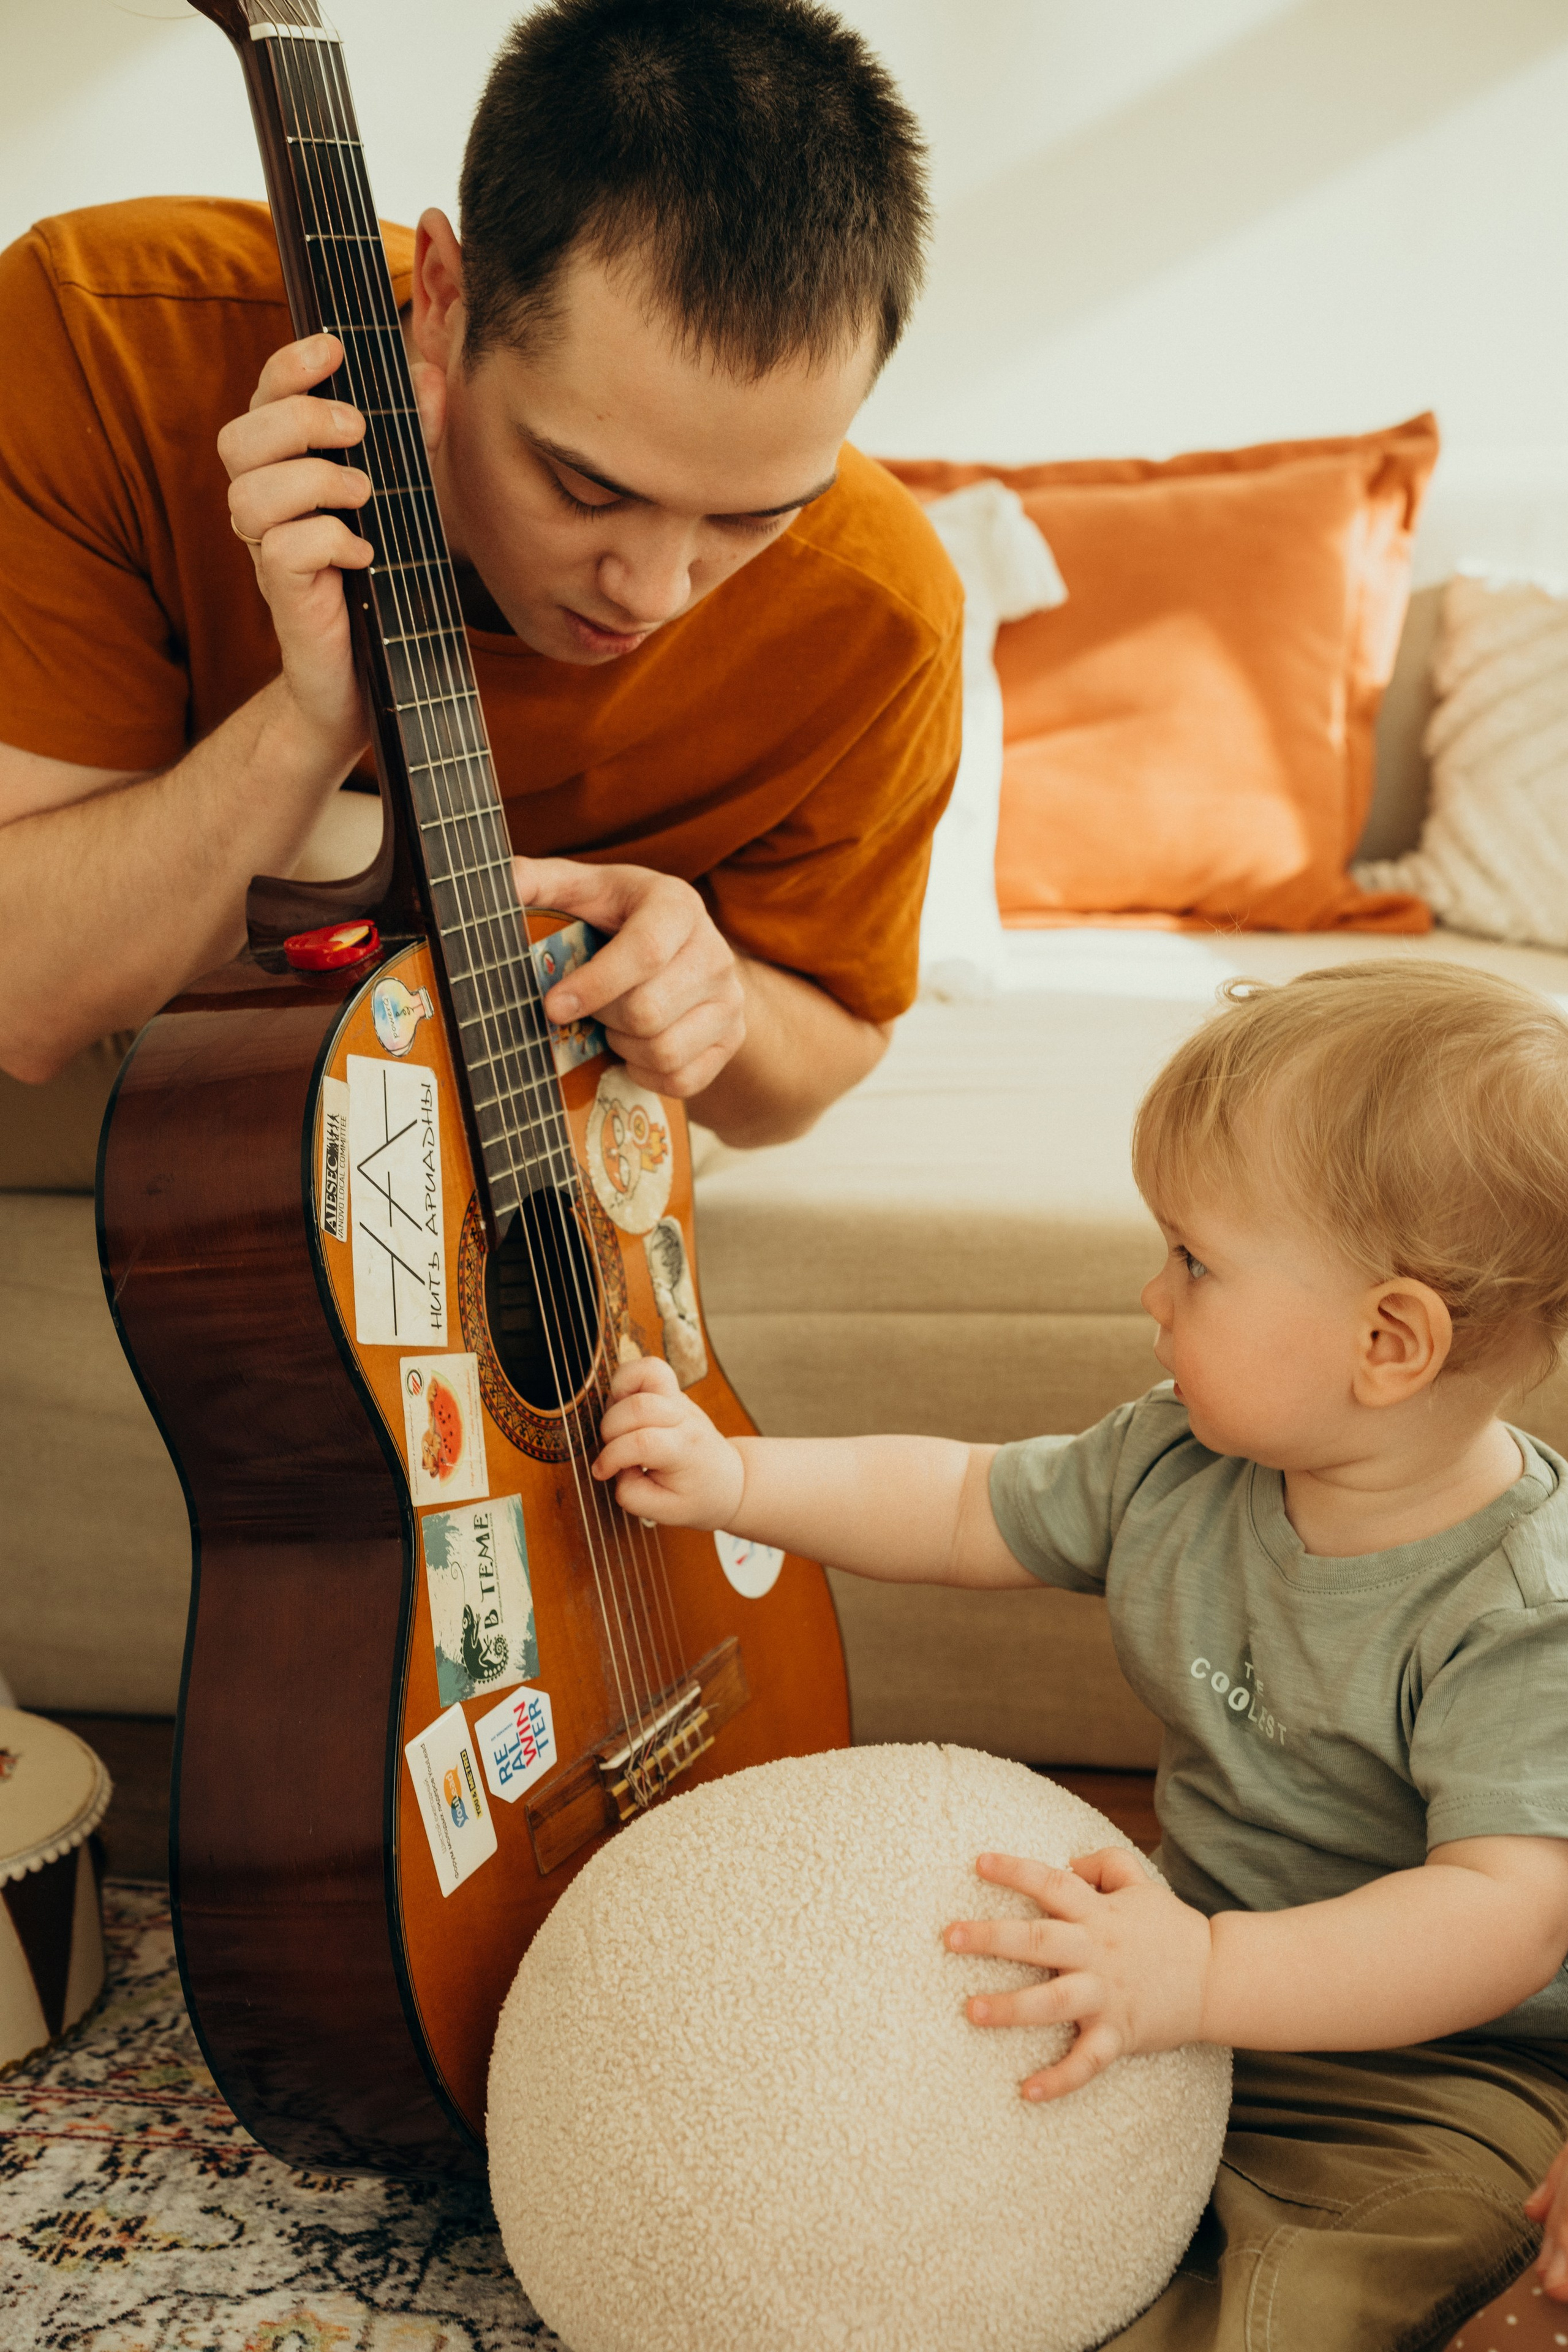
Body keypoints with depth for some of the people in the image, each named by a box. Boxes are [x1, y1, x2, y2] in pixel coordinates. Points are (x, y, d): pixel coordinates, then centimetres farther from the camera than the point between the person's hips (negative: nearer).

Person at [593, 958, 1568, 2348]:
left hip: (1431, 2058, -6)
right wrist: (730, 1480, 5)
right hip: (1198, 1936, 7)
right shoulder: (1177, 1472, -3)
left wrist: (1202, 1976, -45)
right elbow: (962, 1510, 11)